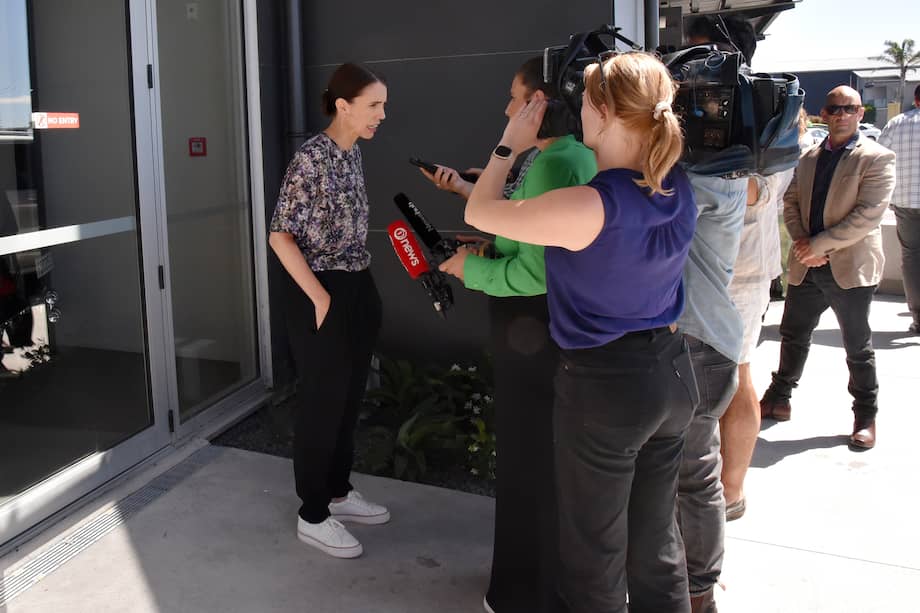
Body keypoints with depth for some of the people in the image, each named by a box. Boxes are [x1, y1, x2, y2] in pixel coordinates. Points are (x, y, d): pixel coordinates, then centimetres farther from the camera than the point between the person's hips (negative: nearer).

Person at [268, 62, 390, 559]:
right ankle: (313, 515, 18)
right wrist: (321, 298, -18)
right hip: (323, 296, -8)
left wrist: (362, 290, 14)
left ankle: (339, 492, 34)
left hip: (359, 290, 8)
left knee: (349, 398, 17)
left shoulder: (353, 154, 8)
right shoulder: (311, 157, -17)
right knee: (322, 404, 3)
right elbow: (281, 236, -18)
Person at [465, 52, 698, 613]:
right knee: (657, 539, 22)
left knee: (596, 555, 12)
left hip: (603, 385, -7)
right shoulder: (679, 189, -3)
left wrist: (510, 145, 2)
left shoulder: (586, 206, -25)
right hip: (672, 373, 7)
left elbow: (479, 213, -11)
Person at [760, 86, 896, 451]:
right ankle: (778, 400, 31)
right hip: (807, 266, 5)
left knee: (857, 346, 6)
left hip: (851, 267, -5)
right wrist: (801, 241, -8)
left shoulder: (877, 158, -8)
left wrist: (819, 244, -19)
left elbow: (869, 214, -17)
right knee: (793, 336, 15)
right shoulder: (809, 158, 11)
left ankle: (865, 417, 19)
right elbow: (791, 201, 11)